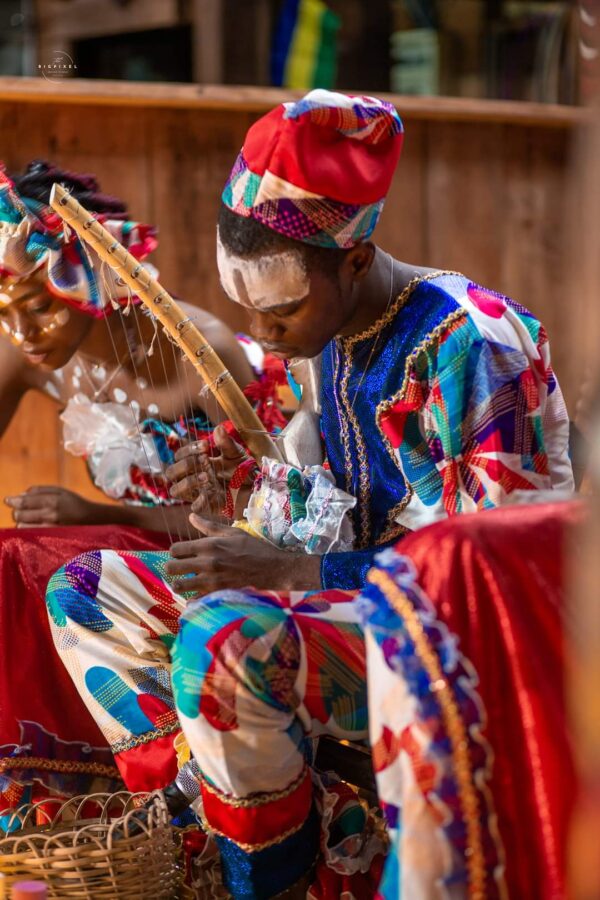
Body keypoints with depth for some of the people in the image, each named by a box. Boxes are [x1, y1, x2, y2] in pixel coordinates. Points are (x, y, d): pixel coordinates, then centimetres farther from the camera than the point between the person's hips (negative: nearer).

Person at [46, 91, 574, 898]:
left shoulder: (469, 344, -18)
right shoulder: (329, 340, 7)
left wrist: (290, 571, -24)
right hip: (359, 604, 10)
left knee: (226, 635, -36)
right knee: (81, 593, 2)